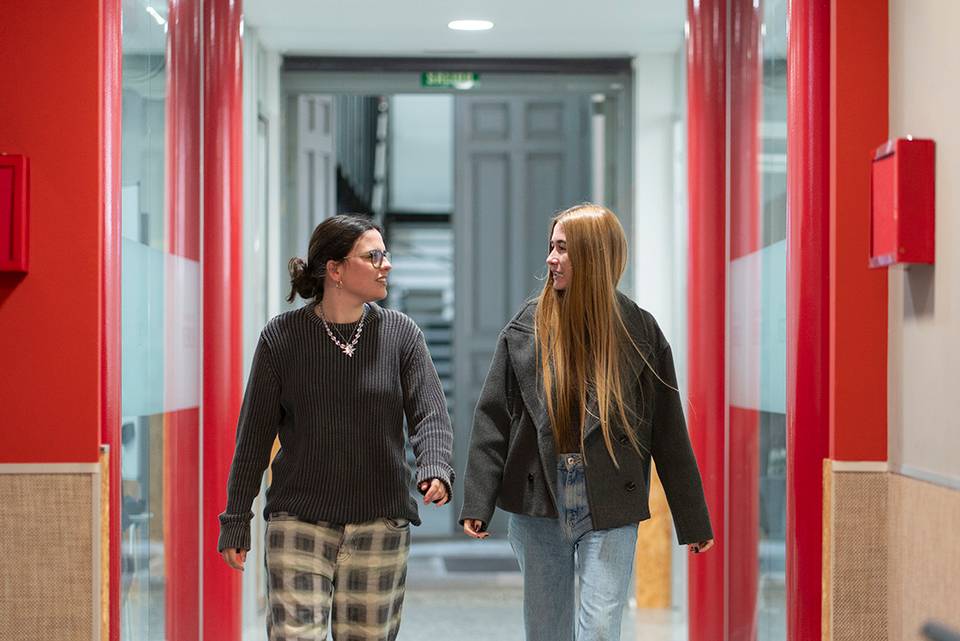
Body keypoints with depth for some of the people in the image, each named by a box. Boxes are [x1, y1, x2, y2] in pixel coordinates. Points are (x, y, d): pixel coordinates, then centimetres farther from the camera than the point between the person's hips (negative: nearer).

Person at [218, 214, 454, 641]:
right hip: (298, 522, -2)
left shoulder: (400, 333, 3)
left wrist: (434, 469, -25)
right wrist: (235, 520, 3)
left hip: (381, 524, 2)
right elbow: (254, 436, 3)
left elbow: (429, 414, -4)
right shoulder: (282, 337, -1)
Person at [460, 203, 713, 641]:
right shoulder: (527, 328, 2)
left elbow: (669, 431, 2)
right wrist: (478, 503, -8)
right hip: (537, 503, 2)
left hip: (610, 509, -2)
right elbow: (492, 418, 1)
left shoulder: (638, 332, -1)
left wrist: (693, 521, 4)